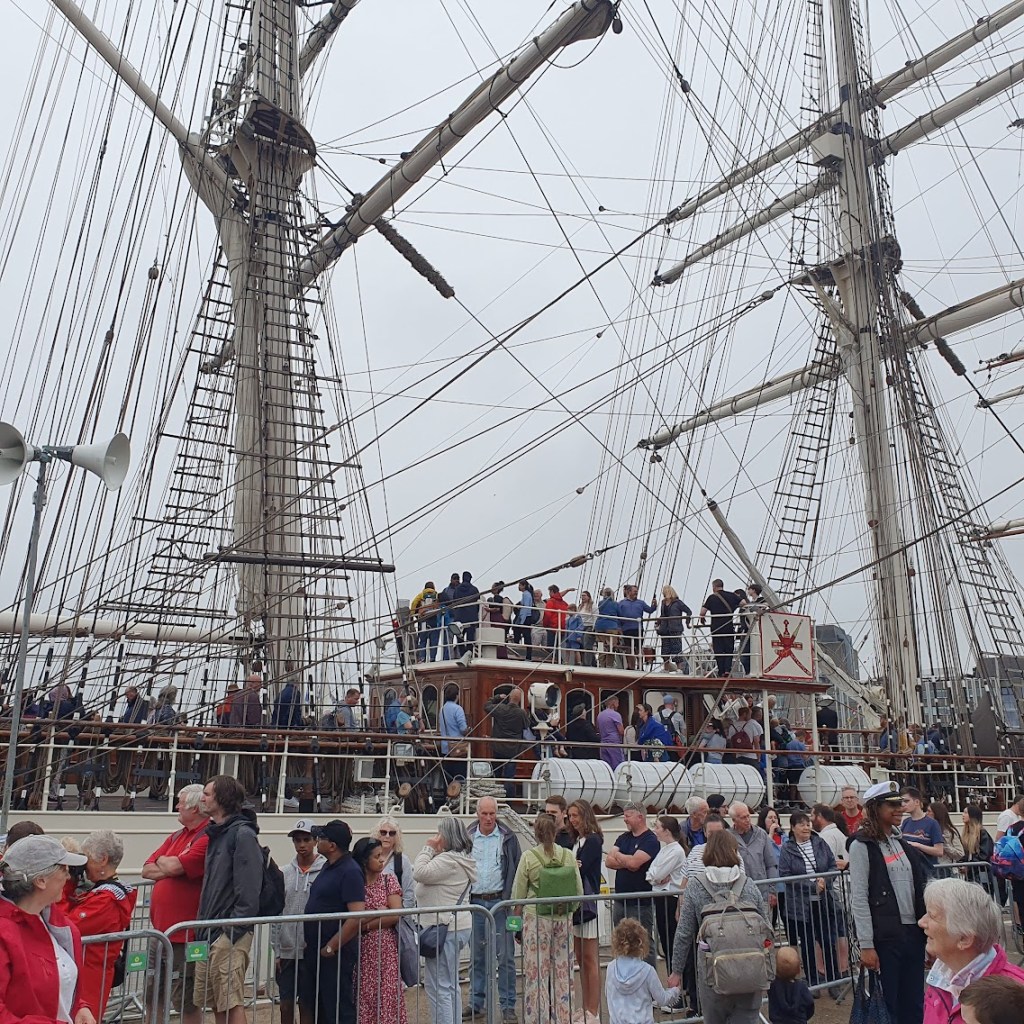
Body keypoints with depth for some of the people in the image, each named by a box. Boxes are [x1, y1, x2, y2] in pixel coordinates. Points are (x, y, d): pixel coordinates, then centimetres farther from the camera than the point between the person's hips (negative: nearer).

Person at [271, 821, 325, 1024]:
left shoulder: (325, 871, -7)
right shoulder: (284, 873, 6)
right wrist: (276, 950, 5)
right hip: (286, 951, 4)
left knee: (307, 1005, 5)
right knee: (286, 1005, 10)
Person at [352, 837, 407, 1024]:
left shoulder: (388, 879, 3)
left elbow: (396, 915, -6)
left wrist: (365, 925, -9)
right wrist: (377, 913, -13)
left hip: (386, 949, 1)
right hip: (361, 950, -1)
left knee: (386, 996, 0)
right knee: (362, 998, 0)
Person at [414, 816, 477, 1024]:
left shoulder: (450, 860, -19)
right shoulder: (461, 858, 15)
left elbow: (420, 873, -22)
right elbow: (427, 874, 19)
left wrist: (428, 849, -12)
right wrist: (432, 851, 7)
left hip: (444, 929, -11)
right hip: (457, 927, 11)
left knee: (438, 986, -4)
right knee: (450, 985, 18)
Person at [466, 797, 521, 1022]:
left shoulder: (508, 838, -1)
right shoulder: (468, 838, 3)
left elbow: (517, 870, 1)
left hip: (500, 902, -2)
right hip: (475, 902, 2)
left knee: (505, 956, 1)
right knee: (476, 956, 12)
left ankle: (508, 1005, 10)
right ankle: (476, 1002, 23)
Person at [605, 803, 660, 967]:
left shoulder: (650, 840, -9)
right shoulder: (624, 837, 13)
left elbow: (634, 862, -23)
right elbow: (608, 861, 2)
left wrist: (617, 855, -5)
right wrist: (627, 863, -14)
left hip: (641, 902, -7)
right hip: (620, 900, 7)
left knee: (644, 945, -1)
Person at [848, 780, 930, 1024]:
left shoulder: (902, 842, 12)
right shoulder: (862, 845, -9)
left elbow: (918, 889, 15)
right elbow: (858, 899, -13)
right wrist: (866, 945, -16)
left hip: (913, 931, 6)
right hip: (885, 936, -6)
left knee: (914, 1003, 11)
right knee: (886, 1004, 1)